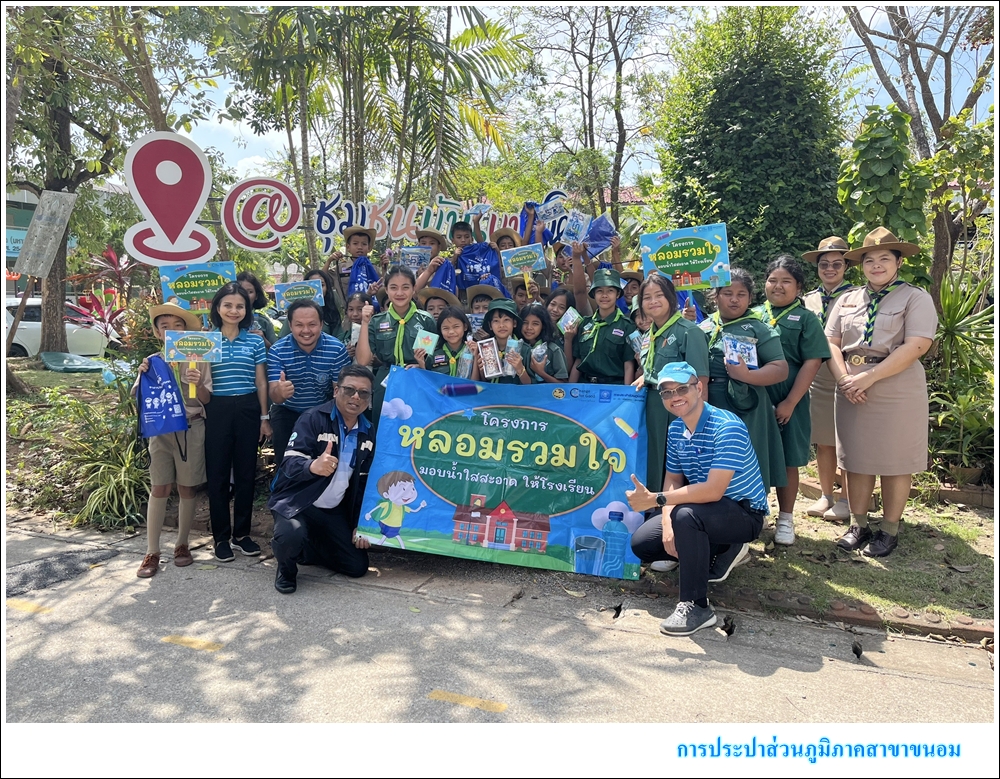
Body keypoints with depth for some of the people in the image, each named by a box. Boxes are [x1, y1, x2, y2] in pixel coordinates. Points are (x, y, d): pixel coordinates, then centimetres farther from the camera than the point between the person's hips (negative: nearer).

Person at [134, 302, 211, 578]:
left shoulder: (197, 360, 0)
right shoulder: (152, 362, 5)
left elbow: (206, 400, 0)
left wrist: (198, 384, -20)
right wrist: (142, 377, -12)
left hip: (191, 429, -1)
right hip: (161, 429, 1)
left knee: (187, 488, 6)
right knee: (159, 488, 0)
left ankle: (182, 545, 20)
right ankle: (152, 552, 6)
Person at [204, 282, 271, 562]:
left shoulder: (255, 342, 5)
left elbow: (261, 382, 7)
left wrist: (264, 418, 5)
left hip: (247, 410, 1)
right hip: (217, 411, -1)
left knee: (246, 473, 7)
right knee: (217, 475, 4)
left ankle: (242, 533, 21)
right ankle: (221, 537, 16)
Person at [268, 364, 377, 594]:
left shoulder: (367, 433, 3)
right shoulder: (312, 419, -15)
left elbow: (363, 482, 11)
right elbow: (290, 463, -27)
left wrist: (360, 524, 6)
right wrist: (312, 466, -50)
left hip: (334, 510, 6)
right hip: (297, 501, -5)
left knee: (358, 566, 1)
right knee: (291, 533, -37)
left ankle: (305, 550, 27)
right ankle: (286, 568, 1)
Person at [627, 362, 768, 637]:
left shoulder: (727, 427, -26)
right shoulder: (675, 429, -1)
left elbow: (713, 491, -34)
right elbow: (673, 479, 4)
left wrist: (655, 499, -33)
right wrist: (668, 525, -14)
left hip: (745, 513, -8)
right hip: (704, 508, 8)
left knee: (685, 516, -37)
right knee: (641, 543, 2)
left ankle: (696, 606, -20)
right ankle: (723, 551, 16)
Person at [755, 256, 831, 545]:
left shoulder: (805, 318, 1)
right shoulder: (754, 315, 9)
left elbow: (812, 362, -6)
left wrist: (790, 402, -12)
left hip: (788, 402, -2)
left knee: (787, 461, 7)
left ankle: (785, 519, 21)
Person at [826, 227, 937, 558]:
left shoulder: (915, 298, -2)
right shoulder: (848, 300, 12)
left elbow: (915, 347, -14)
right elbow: (832, 342, 6)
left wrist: (868, 377, -18)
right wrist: (844, 380, -10)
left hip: (896, 392, -4)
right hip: (852, 392, 4)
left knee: (894, 461, 4)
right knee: (856, 458, 8)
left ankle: (889, 530, 16)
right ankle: (859, 524, 20)